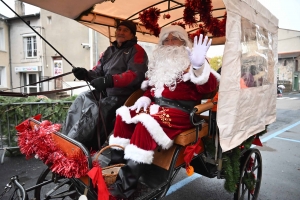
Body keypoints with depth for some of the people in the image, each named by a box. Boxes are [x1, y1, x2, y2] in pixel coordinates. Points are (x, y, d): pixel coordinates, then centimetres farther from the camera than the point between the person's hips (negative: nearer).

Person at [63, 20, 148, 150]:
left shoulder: (137, 51, -1)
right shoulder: (110, 50, 20)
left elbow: (135, 75, -16)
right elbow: (98, 72, 17)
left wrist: (109, 81, -26)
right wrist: (86, 74, -6)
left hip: (123, 96, -7)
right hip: (104, 93, 8)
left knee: (93, 111, -26)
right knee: (82, 100, -11)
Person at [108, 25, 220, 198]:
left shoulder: (191, 63, 0)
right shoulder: (159, 63, 21)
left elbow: (209, 86, -18)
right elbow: (151, 88, 29)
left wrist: (199, 66, -37)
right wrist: (145, 99, 7)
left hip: (179, 111, -7)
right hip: (156, 105, 8)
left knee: (145, 123, -30)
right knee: (124, 116, -7)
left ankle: (126, 184, -25)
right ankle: (116, 164, -3)